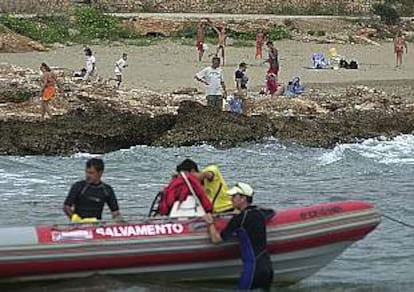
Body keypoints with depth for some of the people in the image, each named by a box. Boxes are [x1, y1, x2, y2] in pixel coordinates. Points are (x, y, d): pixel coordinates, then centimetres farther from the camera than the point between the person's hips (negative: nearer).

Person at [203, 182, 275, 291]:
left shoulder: (239, 219, -12)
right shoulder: (260, 213, 9)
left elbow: (216, 239, -5)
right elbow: (272, 213, 36)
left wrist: (210, 223, 11)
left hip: (253, 267, -7)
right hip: (267, 265, 7)